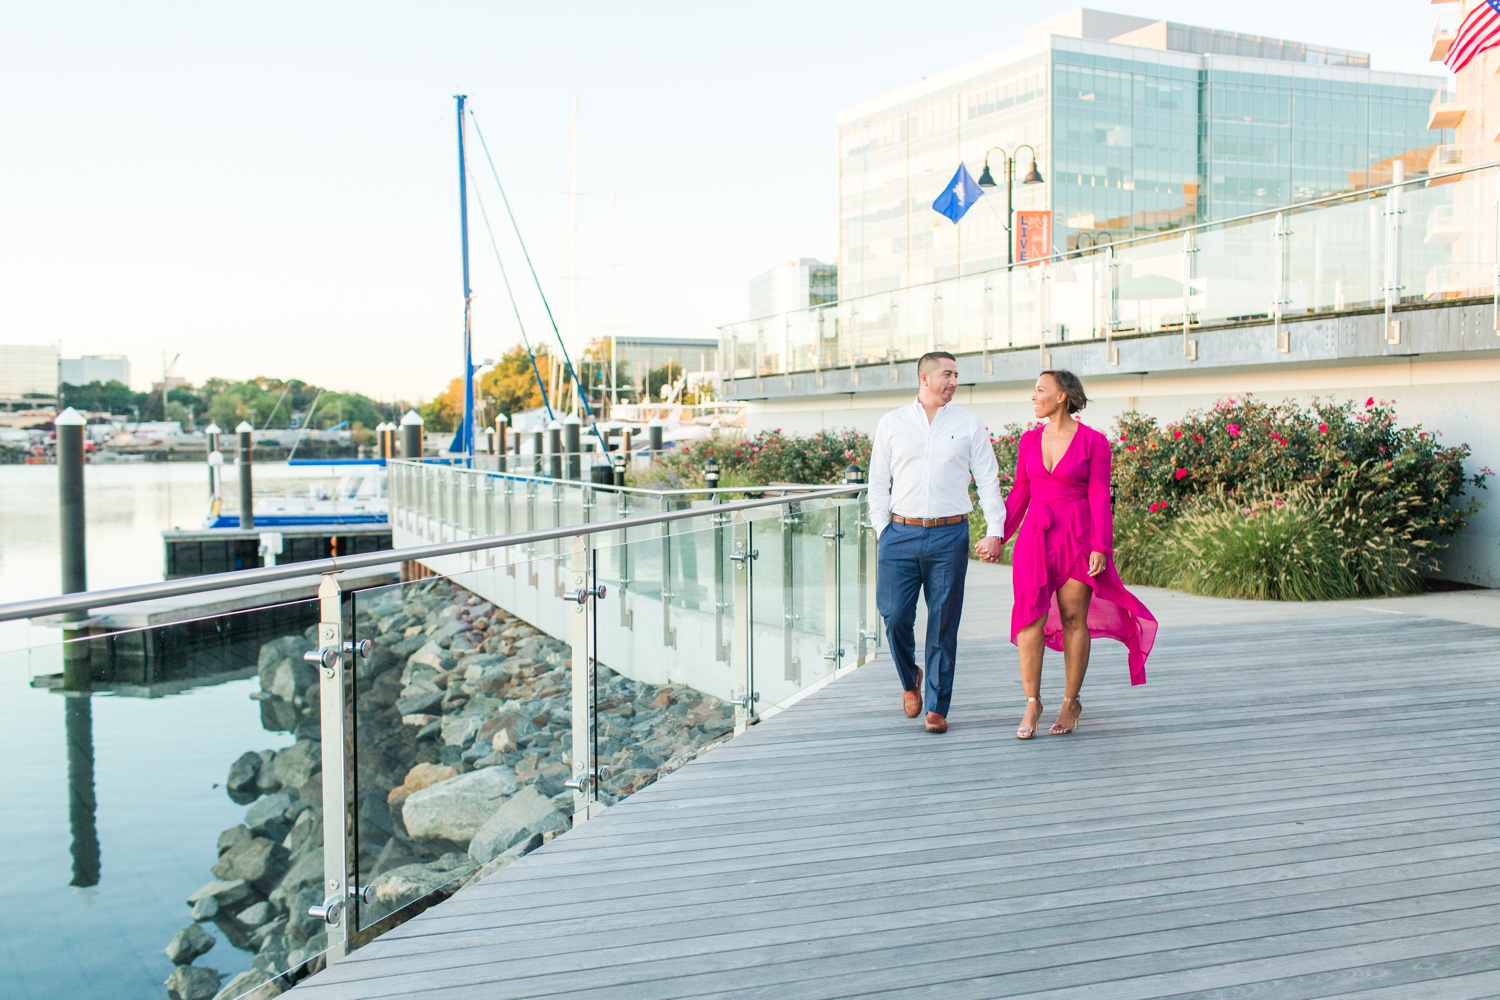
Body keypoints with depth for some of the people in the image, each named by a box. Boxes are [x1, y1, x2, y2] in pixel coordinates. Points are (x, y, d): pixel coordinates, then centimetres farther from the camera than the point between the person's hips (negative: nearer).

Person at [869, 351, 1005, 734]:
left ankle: (937, 708, 11)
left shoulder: (968, 425, 7)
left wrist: (995, 531, -3)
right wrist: (882, 529, 2)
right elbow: (878, 481, 10)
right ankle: (909, 679, 25)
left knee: (943, 625, 1)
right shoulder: (892, 423, 8)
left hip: (949, 536, 0)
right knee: (895, 616, -5)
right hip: (901, 534, 1)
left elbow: (988, 480, 7)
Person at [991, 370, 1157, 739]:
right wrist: (998, 537, 10)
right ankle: (1032, 703, 1)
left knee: (1073, 619, 3)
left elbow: (1099, 498, -4)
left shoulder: (1093, 442, -3)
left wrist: (1100, 547, -11)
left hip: (1077, 537, -3)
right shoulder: (1029, 439, 10)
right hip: (1036, 536, 3)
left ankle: (1070, 702, 15)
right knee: (1030, 616, -6)